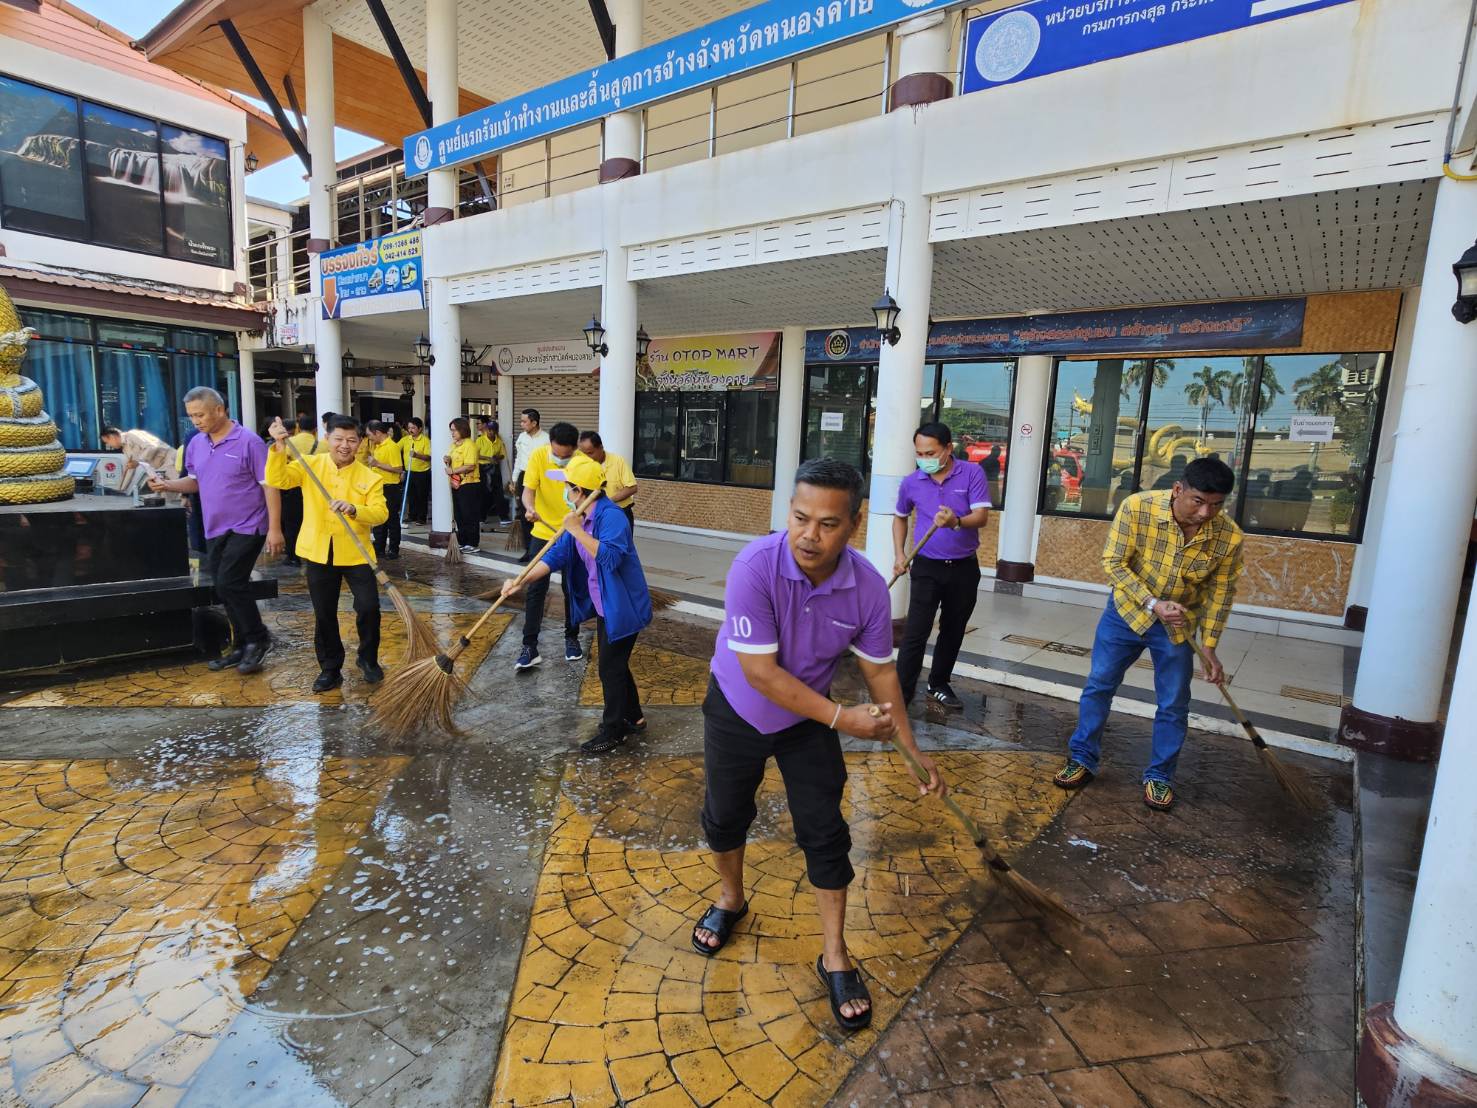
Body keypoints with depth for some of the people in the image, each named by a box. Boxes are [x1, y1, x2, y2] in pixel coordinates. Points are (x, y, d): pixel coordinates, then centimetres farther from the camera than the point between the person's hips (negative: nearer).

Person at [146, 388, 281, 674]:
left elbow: (270, 485, -13)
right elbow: (196, 481, 19)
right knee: (224, 588, 10)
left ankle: (258, 638, 4)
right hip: (214, 530, 7)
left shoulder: (248, 442, -12)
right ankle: (242, 646, 22)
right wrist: (168, 484, -3)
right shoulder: (196, 444, 8)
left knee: (229, 583, -14)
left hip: (247, 527, -7)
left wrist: (274, 528, -17)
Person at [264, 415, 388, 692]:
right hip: (319, 553, 2)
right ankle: (330, 668, 26)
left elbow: (380, 513, -14)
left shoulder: (370, 477, -4)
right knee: (324, 615, 10)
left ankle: (368, 659, 18)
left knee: (369, 607, -7)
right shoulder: (310, 465, 1)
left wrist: (354, 509, -32)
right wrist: (278, 448, -23)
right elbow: (277, 480, -11)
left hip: (355, 553, -1)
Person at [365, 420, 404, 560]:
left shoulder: (392, 447, -17)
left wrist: (378, 464, -24)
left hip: (390, 488, -9)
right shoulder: (376, 445, 10)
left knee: (392, 519, 1)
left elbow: (399, 469, -23)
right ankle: (379, 549, 24)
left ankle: (394, 550, 10)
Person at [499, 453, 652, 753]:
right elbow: (557, 555, 2)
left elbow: (610, 557, -36)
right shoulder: (580, 518, 6)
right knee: (614, 663, 20)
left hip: (622, 606, -10)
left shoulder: (610, 516, -23)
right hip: (604, 606, 10)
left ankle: (613, 731, 17)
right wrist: (521, 580, -9)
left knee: (610, 667, 1)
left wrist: (576, 531, -32)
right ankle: (633, 717, 37)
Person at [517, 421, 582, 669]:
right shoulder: (538, 456, -12)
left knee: (572, 588, 9)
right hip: (543, 533, 0)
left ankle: (572, 638, 28)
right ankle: (530, 647, 4)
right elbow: (528, 490, -15)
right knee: (536, 589, -2)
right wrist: (530, 508, -36)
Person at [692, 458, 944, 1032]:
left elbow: (879, 669, -7)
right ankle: (731, 900, 49)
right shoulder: (755, 566, -34)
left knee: (825, 832, 3)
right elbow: (760, 671, -32)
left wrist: (912, 748, -5)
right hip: (737, 710, -1)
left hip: (807, 719, 1)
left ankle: (835, 956, 26)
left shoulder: (868, 586, -23)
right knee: (724, 816, 18)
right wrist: (842, 718, -28)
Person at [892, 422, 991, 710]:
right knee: (916, 634, -9)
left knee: (953, 632, 14)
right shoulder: (911, 482, -3)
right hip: (927, 567, -1)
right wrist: (899, 554, 4)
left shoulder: (972, 473, -8)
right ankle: (901, 694, -4)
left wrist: (956, 522, -38)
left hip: (964, 568, 1)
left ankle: (939, 684, 33)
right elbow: (900, 517, 14)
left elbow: (981, 516, -17)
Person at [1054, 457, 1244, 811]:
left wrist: (1209, 646, -6)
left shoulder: (1229, 537, -21)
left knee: (1174, 704, 7)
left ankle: (1159, 776, 26)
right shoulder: (1137, 508, -26)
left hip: (1178, 625, 1)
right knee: (1099, 685, 7)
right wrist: (1153, 603, -27)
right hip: (1127, 611, 0)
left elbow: (1220, 592, -6)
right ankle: (1082, 760, 22)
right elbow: (1113, 562, -18)